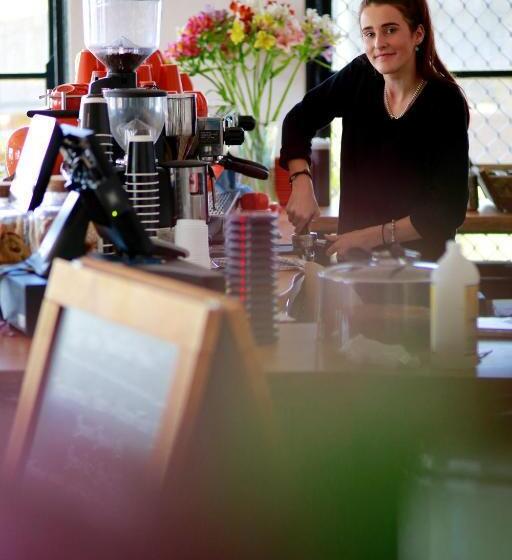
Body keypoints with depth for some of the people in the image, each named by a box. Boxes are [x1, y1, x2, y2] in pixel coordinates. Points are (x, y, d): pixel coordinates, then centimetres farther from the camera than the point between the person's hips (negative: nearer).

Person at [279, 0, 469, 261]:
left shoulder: (445, 104, -19)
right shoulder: (360, 76, -7)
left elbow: (449, 209, -19)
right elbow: (299, 120, 5)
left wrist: (374, 236, -24)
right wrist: (302, 184, -10)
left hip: (420, 260, -4)